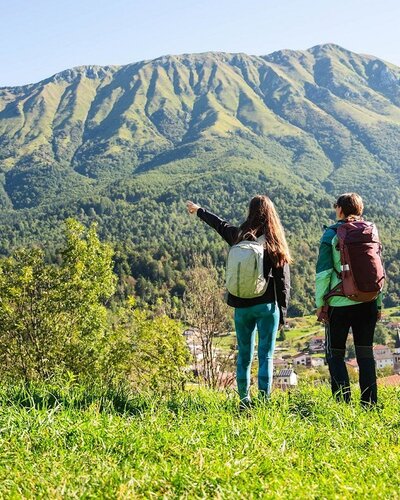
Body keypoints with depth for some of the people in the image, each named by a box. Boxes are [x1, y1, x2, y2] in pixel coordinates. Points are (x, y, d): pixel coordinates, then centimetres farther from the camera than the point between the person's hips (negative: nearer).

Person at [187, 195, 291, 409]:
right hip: (267, 305, -3)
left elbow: (219, 224, 21)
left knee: (244, 355, 14)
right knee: (265, 356, 1)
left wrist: (199, 211, 39)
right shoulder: (276, 243, -6)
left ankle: (244, 400, 21)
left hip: (242, 305, 3)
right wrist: (283, 308, 2)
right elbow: (283, 279, -5)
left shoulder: (238, 237, 2)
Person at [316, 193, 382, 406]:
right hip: (367, 302, 4)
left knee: (335, 354, 7)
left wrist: (320, 303, -3)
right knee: (365, 353, 10)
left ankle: (343, 403, 1)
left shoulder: (331, 234, -4)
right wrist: (378, 303, 13)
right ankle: (370, 403, 10)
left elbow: (323, 272, -9)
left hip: (340, 303, -4)